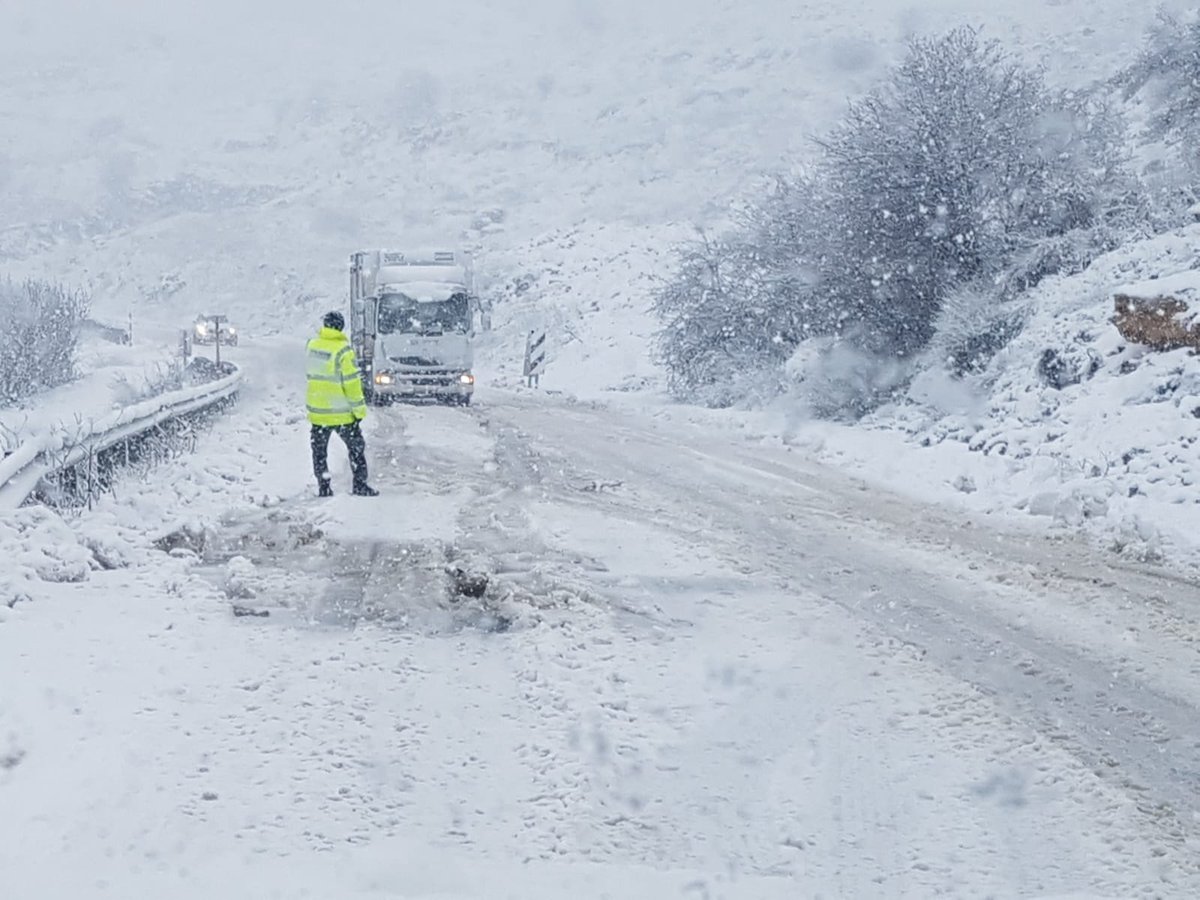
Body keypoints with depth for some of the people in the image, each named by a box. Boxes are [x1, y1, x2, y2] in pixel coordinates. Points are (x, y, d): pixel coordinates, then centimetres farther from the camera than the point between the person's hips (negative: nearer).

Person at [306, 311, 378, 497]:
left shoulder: (312, 345, -1)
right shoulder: (342, 350, -17)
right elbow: (351, 383, -16)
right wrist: (359, 409, -10)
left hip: (317, 410, 4)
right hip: (341, 412, -4)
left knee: (319, 450, 13)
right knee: (356, 447, 10)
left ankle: (324, 487, 11)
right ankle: (360, 485, 9)